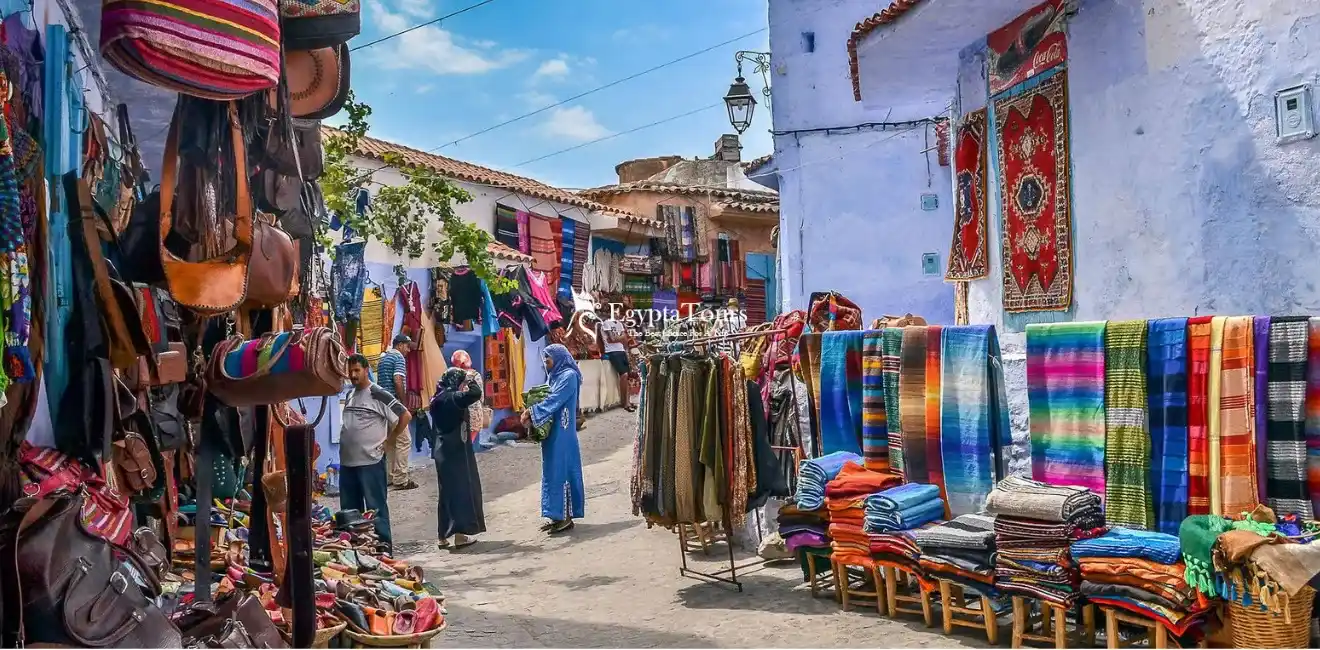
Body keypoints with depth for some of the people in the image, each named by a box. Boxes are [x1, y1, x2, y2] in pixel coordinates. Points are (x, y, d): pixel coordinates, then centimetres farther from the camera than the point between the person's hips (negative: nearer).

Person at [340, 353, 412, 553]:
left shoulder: (378, 395, -9)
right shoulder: (350, 395, 14)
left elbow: (405, 415, -12)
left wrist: (389, 439, -9)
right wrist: (345, 444, 13)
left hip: (370, 462, -7)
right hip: (347, 462, 7)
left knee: (376, 508, -2)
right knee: (349, 510, 13)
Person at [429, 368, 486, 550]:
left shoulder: (439, 399, 10)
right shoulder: (452, 398, -16)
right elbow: (475, 393, -31)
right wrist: (470, 380, -11)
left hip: (443, 451, 9)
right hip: (456, 451, -9)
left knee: (447, 492, 14)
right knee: (461, 490, 0)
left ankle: (443, 535, 17)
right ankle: (460, 534, 4)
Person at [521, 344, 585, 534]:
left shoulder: (568, 375, -10)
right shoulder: (554, 376, 16)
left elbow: (553, 401, -19)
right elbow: (548, 399, 11)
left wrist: (532, 413, -20)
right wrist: (531, 412, -6)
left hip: (561, 433, -9)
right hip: (552, 431, 9)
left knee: (561, 469, -7)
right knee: (553, 470, 10)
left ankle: (566, 516, -2)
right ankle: (558, 515, 16)